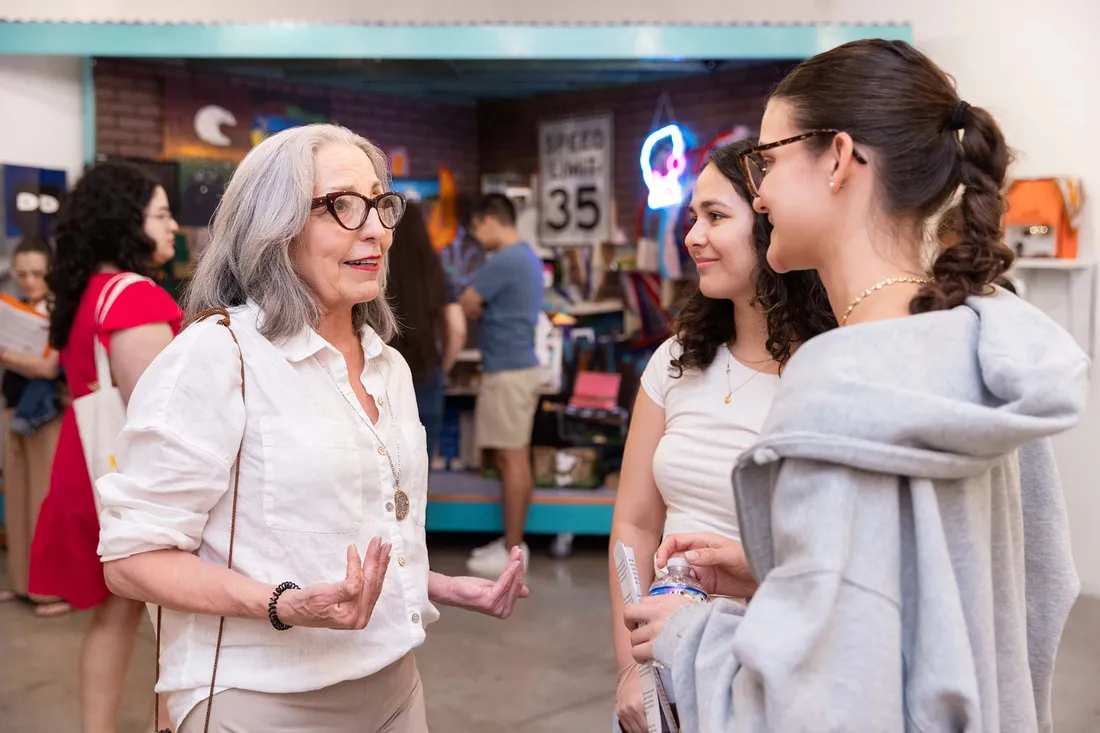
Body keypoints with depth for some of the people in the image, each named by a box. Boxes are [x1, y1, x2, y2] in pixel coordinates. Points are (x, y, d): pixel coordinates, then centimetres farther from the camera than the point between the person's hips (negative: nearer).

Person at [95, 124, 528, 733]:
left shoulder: (389, 367, 9)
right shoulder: (216, 357, -14)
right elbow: (133, 557, -16)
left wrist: (442, 587, 8)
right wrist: (285, 606, -28)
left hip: (394, 683, 7)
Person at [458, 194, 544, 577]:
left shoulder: (504, 261, -17)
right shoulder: (527, 257, 15)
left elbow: (464, 305, -13)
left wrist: (475, 306, 7)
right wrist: (480, 306, 4)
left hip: (507, 370, -10)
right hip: (521, 365, 10)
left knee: (511, 460, -4)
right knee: (516, 458, 13)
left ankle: (513, 552, 3)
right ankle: (513, 540, 21)